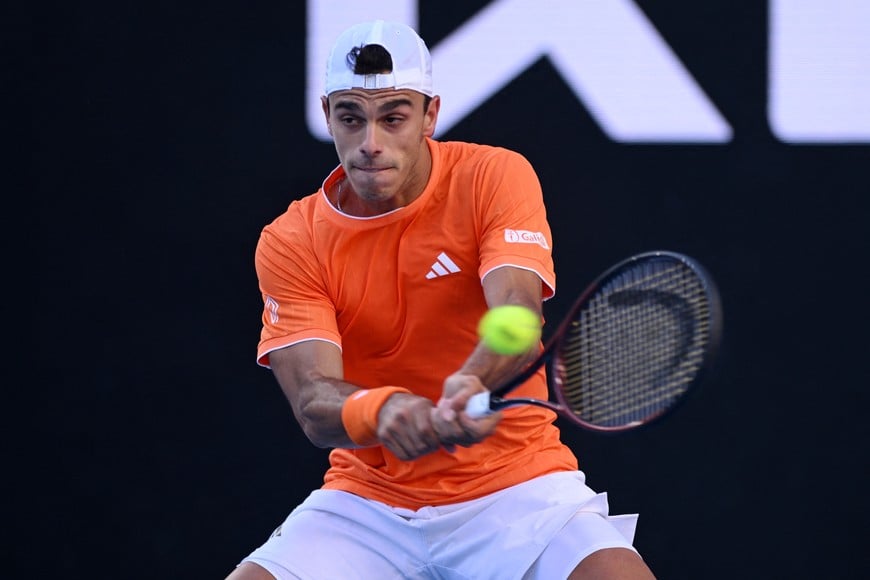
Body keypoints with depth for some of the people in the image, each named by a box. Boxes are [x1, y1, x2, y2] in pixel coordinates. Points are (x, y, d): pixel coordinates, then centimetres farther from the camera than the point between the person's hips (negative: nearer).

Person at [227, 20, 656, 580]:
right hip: (367, 501, 2)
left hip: (515, 489, -2)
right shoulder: (290, 243, -4)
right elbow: (312, 397, -16)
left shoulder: (495, 177, -7)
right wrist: (381, 409, -40)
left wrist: (471, 386, -46)